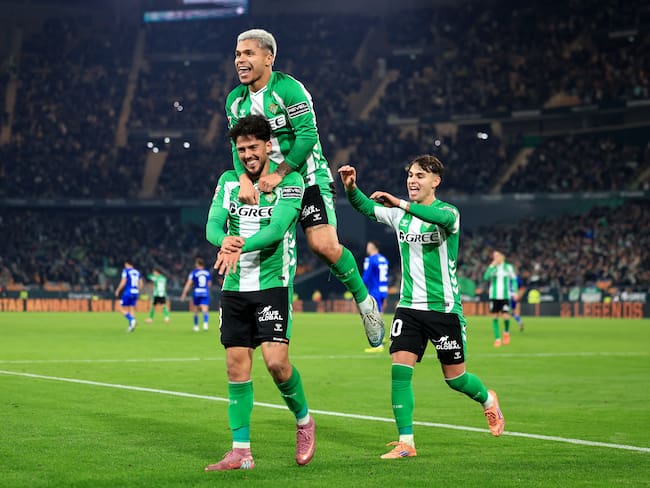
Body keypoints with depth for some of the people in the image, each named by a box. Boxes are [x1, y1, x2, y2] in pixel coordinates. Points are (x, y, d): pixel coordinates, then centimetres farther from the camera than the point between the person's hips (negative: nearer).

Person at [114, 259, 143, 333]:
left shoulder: (126, 271, -5)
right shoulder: (137, 272, 14)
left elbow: (123, 282, -12)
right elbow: (141, 284, 12)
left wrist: (117, 291, 0)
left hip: (127, 293, -6)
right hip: (135, 293, 6)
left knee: (122, 309, 1)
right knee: (132, 309, 9)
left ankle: (132, 320, -20)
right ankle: (131, 326, 0)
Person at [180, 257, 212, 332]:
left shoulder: (193, 273, -2)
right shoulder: (208, 273, 7)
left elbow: (188, 284, -6)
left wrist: (184, 294, -4)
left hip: (196, 293, -1)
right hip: (205, 293, 1)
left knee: (195, 311, 14)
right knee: (205, 310, -8)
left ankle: (196, 326, 20)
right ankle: (205, 323, -33)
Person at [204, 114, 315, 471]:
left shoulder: (290, 182, -3)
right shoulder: (228, 181, 10)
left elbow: (276, 228, -17)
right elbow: (213, 224, -2)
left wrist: (240, 247, -33)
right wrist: (225, 240, -26)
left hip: (273, 284, -4)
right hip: (234, 288, 4)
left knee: (276, 361, -15)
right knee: (237, 368, 1)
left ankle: (304, 420, 13)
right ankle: (241, 451, 7)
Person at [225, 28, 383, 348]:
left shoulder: (289, 88, -14)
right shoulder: (235, 100, 6)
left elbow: (307, 135, -20)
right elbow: (238, 146, 0)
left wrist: (279, 174, -24)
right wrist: (244, 178, -20)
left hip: (308, 177, -6)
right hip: (268, 184, 6)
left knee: (324, 246, -19)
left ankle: (364, 301, 2)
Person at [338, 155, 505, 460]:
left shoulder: (448, 212, -11)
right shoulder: (400, 214, 6)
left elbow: (444, 218, -35)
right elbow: (366, 207, -7)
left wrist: (401, 204, -44)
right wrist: (351, 188, -29)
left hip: (444, 308, -4)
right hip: (409, 306, 4)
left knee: (455, 378, 6)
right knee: (399, 370, -10)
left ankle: (488, 400, 39)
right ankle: (406, 443, -4)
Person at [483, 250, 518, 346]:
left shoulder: (508, 267, 1)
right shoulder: (492, 267, 2)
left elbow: (513, 280, 9)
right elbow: (486, 277, -13)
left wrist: (515, 292, -1)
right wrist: (492, 266, -17)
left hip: (505, 296, -1)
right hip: (494, 296, 1)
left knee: (506, 316, -11)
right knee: (495, 317, -1)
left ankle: (506, 332, 19)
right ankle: (497, 339, 8)